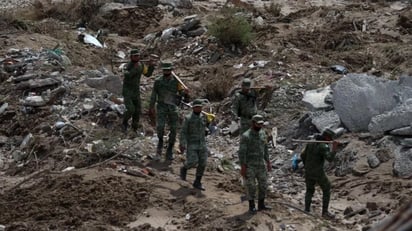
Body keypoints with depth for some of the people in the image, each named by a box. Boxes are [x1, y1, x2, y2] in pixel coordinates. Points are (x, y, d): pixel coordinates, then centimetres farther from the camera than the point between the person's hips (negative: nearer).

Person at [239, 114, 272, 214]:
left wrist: (268, 162, 14)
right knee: (251, 187, 3)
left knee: (263, 185, 12)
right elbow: (242, 153, -16)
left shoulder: (262, 133, 4)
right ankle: (252, 207, 18)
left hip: (261, 165, 6)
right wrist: (243, 168, -18)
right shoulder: (246, 136, -17)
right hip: (249, 166, -6)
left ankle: (261, 205, 27)